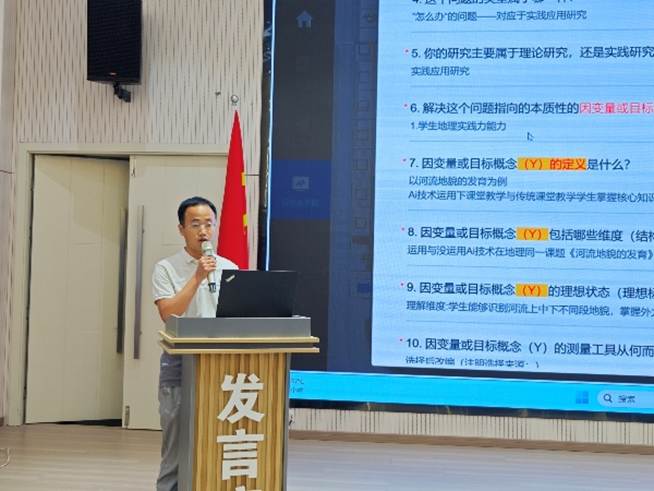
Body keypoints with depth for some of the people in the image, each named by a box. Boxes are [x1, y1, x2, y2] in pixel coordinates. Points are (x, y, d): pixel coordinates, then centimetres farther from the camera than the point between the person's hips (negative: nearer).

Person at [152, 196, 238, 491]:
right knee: (176, 447, 1)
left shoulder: (231, 270, 10)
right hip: (180, 364, -3)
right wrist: (197, 277, -17)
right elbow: (168, 314, -13)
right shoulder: (166, 269, 0)